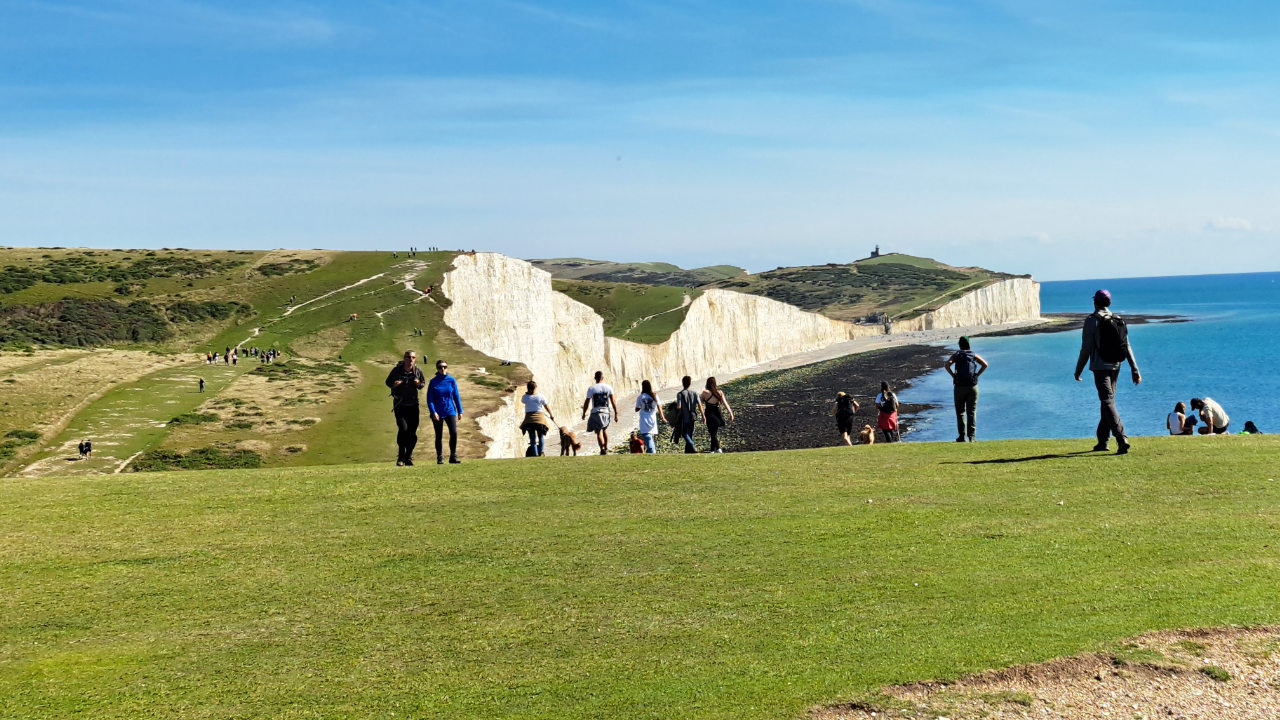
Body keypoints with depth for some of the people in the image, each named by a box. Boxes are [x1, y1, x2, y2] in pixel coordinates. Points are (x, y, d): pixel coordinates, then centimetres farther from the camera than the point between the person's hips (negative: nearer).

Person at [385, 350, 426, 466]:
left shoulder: (418, 370, 0)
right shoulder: (397, 370, -6)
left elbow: (423, 382, 16)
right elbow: (388, 382, 6)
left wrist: (419, 384, -8)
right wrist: (393, 384, -16)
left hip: (413, 404, 3)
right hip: (399, 404, -3)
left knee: (412, 431, 1)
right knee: (403, 428, -17)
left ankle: (408, 457, 15)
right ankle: (401, 456, -2)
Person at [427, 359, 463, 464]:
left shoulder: (451, 380, 2)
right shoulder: (433, 382, -2)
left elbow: (456, 396, 8)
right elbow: (429, 399, -3)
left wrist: (460, 411, 7)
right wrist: (433, 412, -15)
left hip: (450, 411, 1)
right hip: (437, 413, -1)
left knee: (454, 433, -12)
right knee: (438, 436, 5)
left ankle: (453, 457, -3)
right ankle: (440, 458, 14)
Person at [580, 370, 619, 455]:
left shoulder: (591, 389, -4)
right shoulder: (608, 387, 1)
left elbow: (587, 402, -2)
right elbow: (613, 401, -1)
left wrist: (584, 413, 9)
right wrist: (616, 412, 4)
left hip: (596, 412, -3)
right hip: (606, 412, 3)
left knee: (598, 431, -1)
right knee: (605, 430, 22)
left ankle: (602, 449, -13)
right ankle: (606, 448, 21)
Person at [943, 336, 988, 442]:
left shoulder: (956, 354, 4)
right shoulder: (974, 355, 9)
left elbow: (946, 365, -13)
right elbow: (985, 365, -5)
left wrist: (953, 375, -2)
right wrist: (977, 375, 2)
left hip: (959, 386, -1)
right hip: (972, 386, 1)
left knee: (960, 412, 7)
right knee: (971, 411, 3)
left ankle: (962, 435, 3)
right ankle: (972, 436, -5)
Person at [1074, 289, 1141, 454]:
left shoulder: (1092, 321, -9)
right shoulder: (1119, 320, 9)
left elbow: (1086, 349, -10)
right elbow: (1127, 347, 6)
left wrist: (1078, 371, -1)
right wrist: (1135, 369, 6)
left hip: (1100, 367, -6)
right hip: (1115, 366, 7)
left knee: (1107, 402, -10)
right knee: (1107, 400, 17)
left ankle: (1122, 439, -23)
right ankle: (1102, 442, 23)